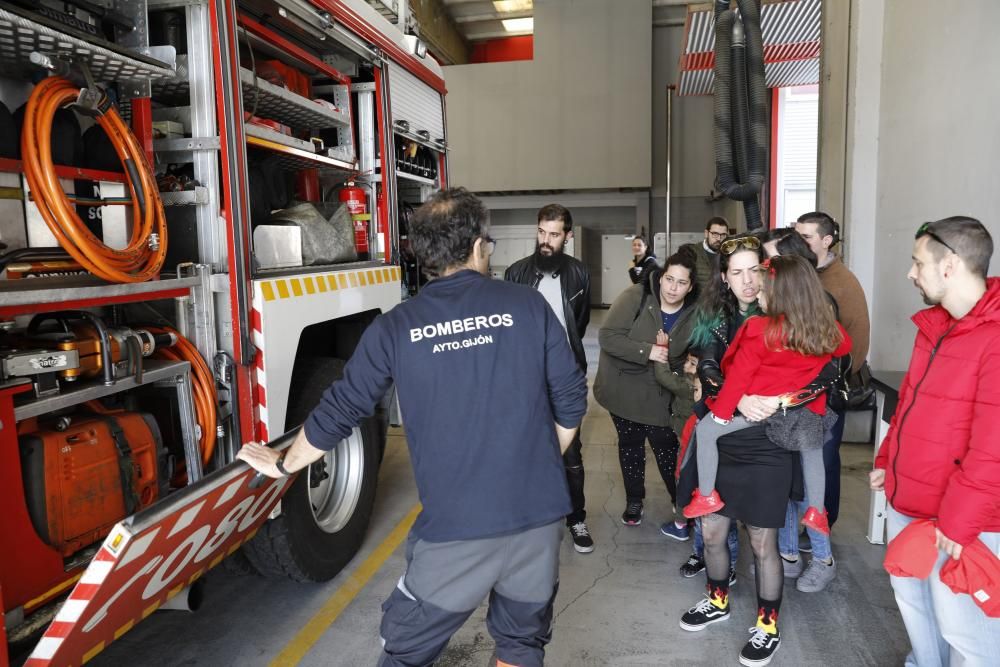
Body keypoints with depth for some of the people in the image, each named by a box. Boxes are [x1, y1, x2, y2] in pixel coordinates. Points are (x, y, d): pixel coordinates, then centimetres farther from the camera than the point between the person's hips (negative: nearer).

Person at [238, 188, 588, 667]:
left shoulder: (396, 327, -4)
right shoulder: (528, 305, -2)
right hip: (538, 514, 2)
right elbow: (571, 400, 1)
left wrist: (283, 464, 21)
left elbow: (339, 411, 2)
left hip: (455, 524, -1)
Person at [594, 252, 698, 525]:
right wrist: (647, 351, -32)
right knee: (631, 446, 14)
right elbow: (607, 337, -24)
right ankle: (634, 500, 33)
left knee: (667, 448, 3)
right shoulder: (635, 297, -19)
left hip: (658, 394, 1)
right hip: (623, 388, -1)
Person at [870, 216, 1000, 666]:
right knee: (911, 600, 23)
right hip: (907, 503, 8)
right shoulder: (935, 324, 8)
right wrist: (886, 460, 18)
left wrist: (959, 519, -19)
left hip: (961, 520, -8)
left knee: (960, 625, 5)